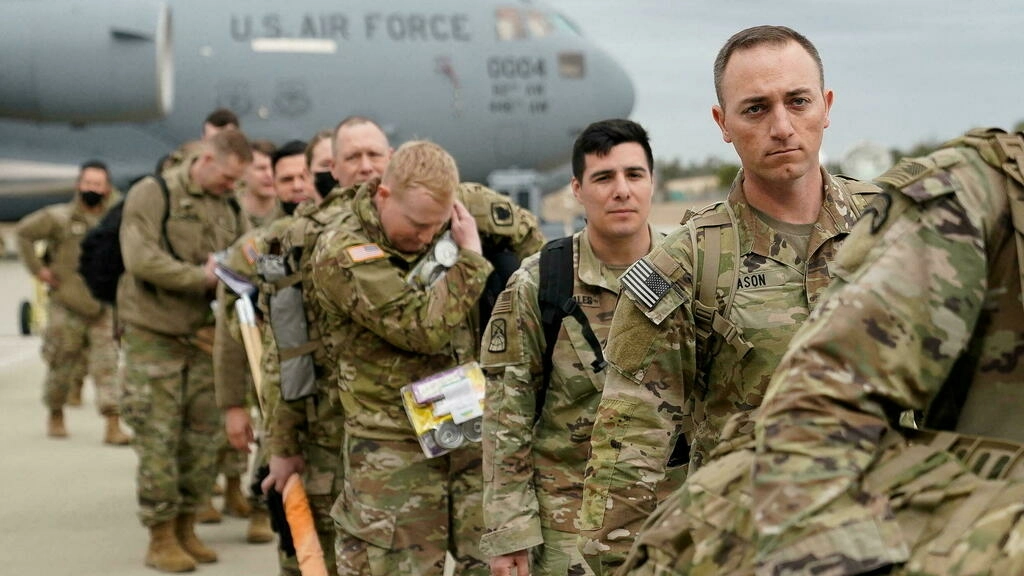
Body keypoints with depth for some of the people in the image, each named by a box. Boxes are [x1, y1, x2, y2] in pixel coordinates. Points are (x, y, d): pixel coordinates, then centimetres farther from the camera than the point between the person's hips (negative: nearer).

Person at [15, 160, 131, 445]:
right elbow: (24, 232, -1)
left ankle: (113, 426, -10)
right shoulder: (59, 217, -4)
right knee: (62, 366, 8)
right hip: (66, 306, -2)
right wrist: (37, 268, -5)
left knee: (107, 366, -7)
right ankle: (55, 416, 29)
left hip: (103, 309, 2)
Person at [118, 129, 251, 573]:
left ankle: (184, 529, 22)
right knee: (159, 440, -2)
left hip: (205, 339, 6)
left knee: (204, 439, 8)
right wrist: (202, 276, -18)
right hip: (154, 337, -6)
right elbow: (140, 258, -19)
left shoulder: (230, 208, 10)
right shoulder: (153, 194, -8)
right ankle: (161, 539, 7)